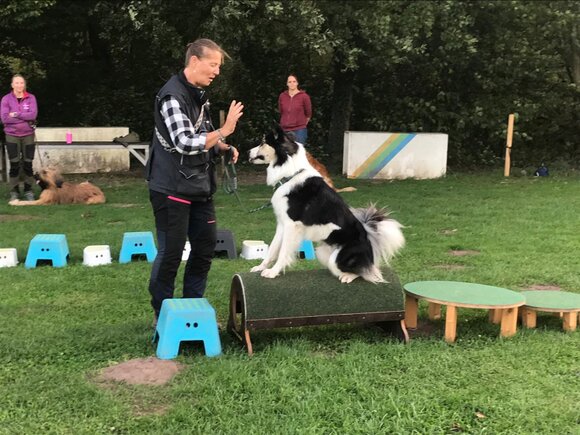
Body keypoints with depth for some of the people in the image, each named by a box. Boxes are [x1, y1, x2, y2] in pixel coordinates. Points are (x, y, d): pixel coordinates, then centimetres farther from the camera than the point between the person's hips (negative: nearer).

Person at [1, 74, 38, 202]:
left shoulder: (31, 98, 1)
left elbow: (33, 114, -12)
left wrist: (15, 115, -15)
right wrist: (26, 119, -13)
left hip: (28, 136, 1)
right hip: (12, 136, -1)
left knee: (28, 164, 5)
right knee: (14, 165, 2)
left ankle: (28, 191, 14)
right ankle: (14, 192, 10)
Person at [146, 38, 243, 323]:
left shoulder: (199, 93, 11)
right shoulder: (173, 96, -18)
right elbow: (186, 143, -26)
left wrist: (224, 148, 4)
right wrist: (224, 131, -22)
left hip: (200, 187, 9)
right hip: (172, 190, -9)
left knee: (205, 246, 13)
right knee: (171, 252, -1)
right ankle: (162, 315, 15)